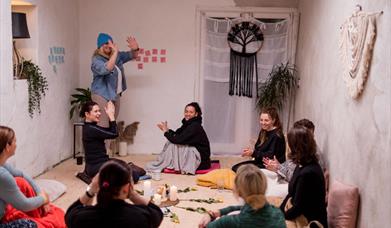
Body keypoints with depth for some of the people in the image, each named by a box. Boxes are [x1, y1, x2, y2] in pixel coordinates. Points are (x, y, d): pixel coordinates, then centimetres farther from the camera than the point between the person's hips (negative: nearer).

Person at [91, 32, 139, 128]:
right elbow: (107, 69, -35)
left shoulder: (117, 56, 6)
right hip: (102, 96, -8)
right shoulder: (97, 60, -16)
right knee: (103, 127, -13)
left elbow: (132, 55, 13)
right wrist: (115, 52, -38)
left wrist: (135, 49, -10)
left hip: (115, 95, 8)